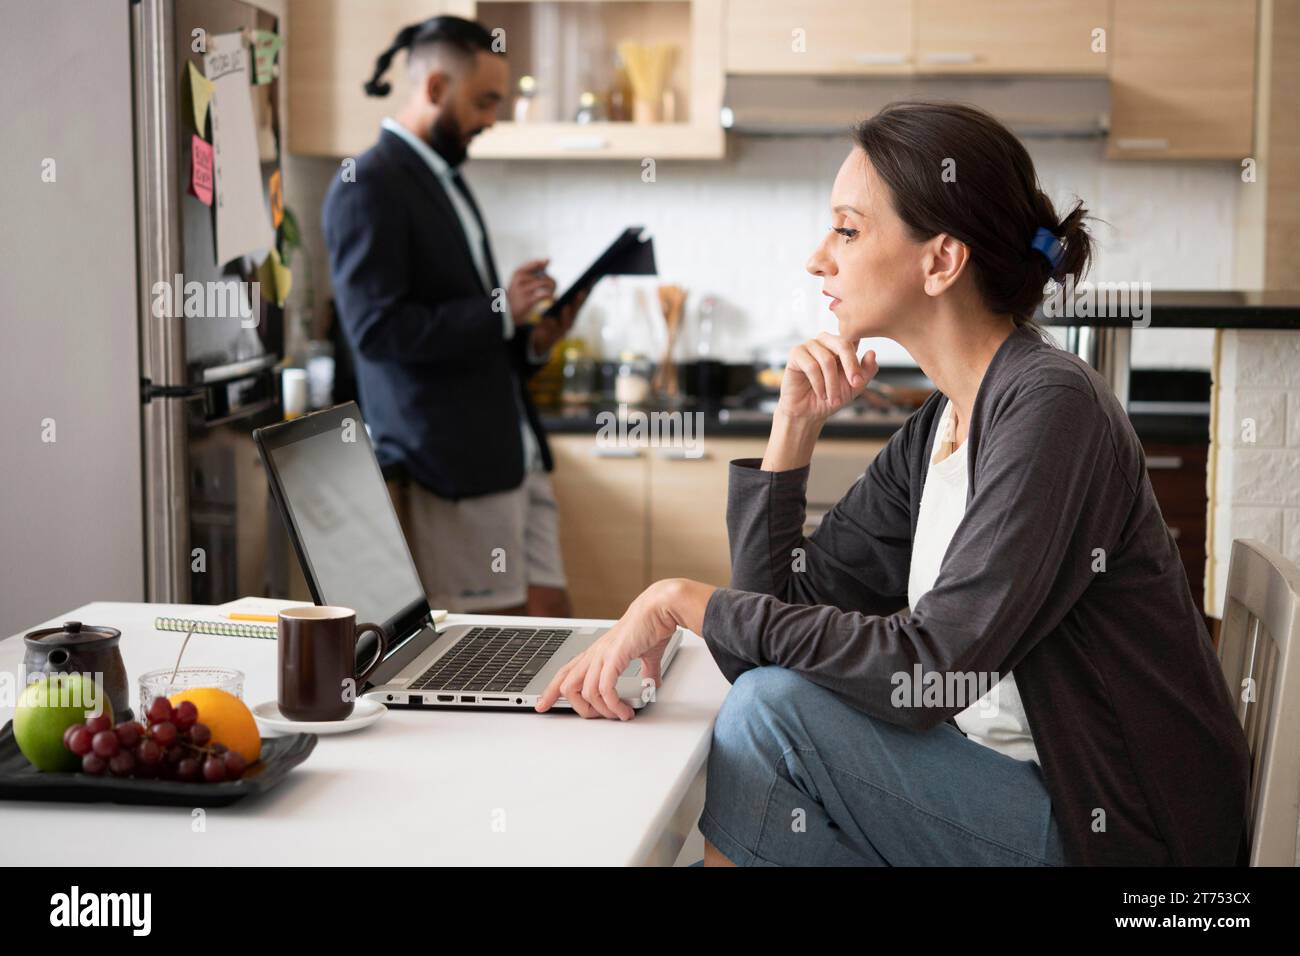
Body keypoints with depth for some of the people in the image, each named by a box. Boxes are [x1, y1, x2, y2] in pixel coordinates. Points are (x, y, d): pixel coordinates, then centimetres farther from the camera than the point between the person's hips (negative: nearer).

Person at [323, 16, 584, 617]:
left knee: (548, 615, 9)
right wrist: (499, 310, -16)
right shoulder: (368, 187, -10)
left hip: (513, 451, 9)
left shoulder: (446, 182, 19)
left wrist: (533, 343, 6)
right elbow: (377, 328, -20)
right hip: (448, 465, -9)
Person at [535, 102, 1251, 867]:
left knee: (775, 709, -18)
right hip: (1019, 784, 8)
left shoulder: (1051, 408, -18)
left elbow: (930, 668, -25)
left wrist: (687, 599, -20)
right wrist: (794, 424, 0)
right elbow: (781, 605, 10)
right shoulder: (937, 428, 8)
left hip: (1117, 830, -8)